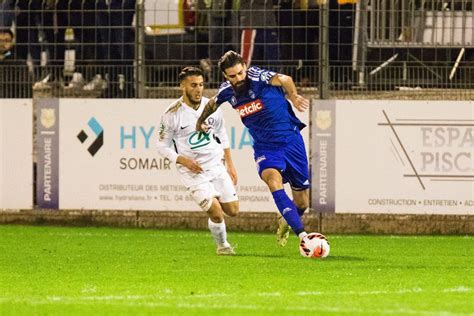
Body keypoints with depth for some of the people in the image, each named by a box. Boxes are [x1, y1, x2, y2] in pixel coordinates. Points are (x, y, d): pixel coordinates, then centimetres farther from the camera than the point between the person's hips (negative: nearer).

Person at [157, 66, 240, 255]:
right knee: (216, 213, -15)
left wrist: (230, 165, 13)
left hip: (216, 166, 4)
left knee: (233, 211, 3)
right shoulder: (172, 114, -12)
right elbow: (163, 147, -4)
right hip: (193, 171, -4)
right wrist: (183, 160, -20)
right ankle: (222, 245, 13)